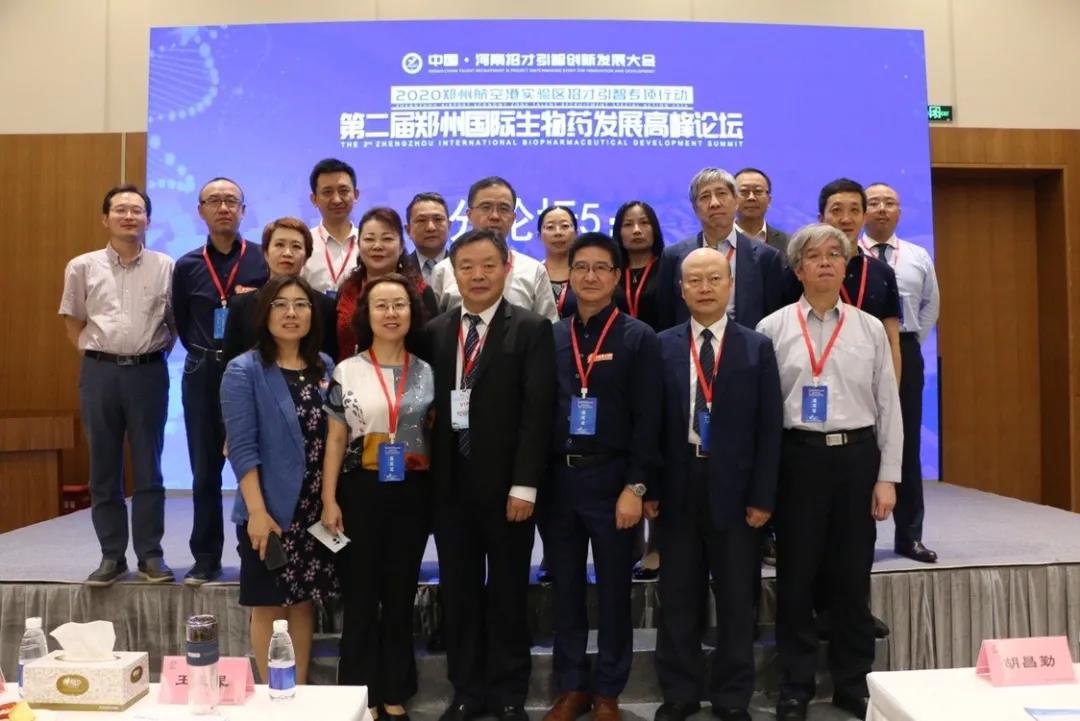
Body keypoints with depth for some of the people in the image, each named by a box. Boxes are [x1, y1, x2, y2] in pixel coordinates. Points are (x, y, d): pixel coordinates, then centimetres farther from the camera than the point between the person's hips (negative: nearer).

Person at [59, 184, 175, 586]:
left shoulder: (166, 267, 2)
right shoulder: (82, 267, 4)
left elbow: (176, 321, 10)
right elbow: (73, 322, 12)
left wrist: (155, 352, 3)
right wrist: (94, 354, 4)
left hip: (148, 373, -1)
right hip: (99, 372, 1)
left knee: (148, 469, 4)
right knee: (103, 470, 7)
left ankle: (150, 555, 14)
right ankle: (112, 555, 17)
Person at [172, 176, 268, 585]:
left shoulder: (264, 259, 1)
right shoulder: (187, 266, 9)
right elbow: (182, 324, 16)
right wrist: (206, 354, 7)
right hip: (202, 374, 3)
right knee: (205, 470, 7)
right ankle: (206, 559, 16)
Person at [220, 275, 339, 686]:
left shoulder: (325, 368, 6)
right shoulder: (244, 371, -8)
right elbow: (241, 447, -13)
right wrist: (257, 510, -18)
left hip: (315, 510, 5)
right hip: (269, 511, -4)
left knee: (304, 603, 14)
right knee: (269, 607, 7)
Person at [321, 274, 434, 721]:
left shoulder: (426, 372, 5)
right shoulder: (347, 371, 0)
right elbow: (335, 440, 0)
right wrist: (329, 500, -5)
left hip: (412, 494, 2)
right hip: (361, 491, -2)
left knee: (401, 595, 11)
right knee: (361, 596, 5)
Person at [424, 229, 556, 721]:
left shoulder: (531, 329, -3)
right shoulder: (436, 331, 9)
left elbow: (538, 412, -10)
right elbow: (432, 407, 7)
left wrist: (524, 485, -15)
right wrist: (431, 474, 0)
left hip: (506, 482, -3)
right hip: (451, 483, 4)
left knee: (507, 593, 10)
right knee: (458, 593, 12)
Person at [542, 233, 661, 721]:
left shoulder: (639, 339, -2)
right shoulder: (551, 337, 8)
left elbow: (647, 419, -7)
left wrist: (635, 486, -13)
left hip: (611, 479, -3)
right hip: (557, 479, 3)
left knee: (613, 590, 8)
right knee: (565, 589, 12)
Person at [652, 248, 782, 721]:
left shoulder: (757, 348, 1)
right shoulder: (662, 346, 3)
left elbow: (769, 427, -1)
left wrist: (762, 497, -6)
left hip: (734, 488, 0)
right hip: (677, 486, 1)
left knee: (736, 600, 10)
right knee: (677, 598, 10)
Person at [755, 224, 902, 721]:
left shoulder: (870, 329, 7)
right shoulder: (773, 328, 0)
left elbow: (888, 406, 7)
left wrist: (888, 477, 2)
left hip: (857, 456, 2)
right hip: (799, 456, -2)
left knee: (852, 578, 10)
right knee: (796, 578, 6)